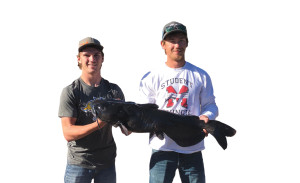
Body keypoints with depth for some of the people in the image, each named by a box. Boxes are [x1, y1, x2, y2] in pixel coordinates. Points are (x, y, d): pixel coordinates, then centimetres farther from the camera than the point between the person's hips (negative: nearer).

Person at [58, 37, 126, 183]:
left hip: (107, 163, 3)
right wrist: (99, 124, -28)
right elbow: (68, 133, -14)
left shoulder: (114, 90, 4)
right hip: (78, 164, -3)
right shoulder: (70, 92, -6)